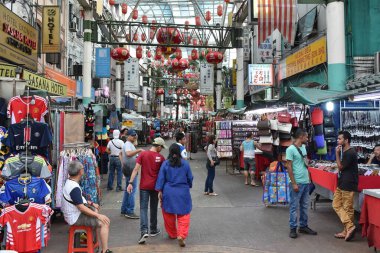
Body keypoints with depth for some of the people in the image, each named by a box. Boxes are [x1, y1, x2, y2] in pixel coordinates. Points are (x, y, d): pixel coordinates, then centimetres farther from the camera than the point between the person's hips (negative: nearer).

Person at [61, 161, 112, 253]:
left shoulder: (69, 182, 3)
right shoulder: (74, 188, -28)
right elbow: (81, 208, -28)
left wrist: (91, 203, 14)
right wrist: (98, 215, -24)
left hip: (72, 213, 11)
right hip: (76, 217, -11)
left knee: (95, 209, 31)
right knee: (104, 222, -15)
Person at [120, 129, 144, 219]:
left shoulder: (129, 144, 17)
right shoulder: (128, 144, -15)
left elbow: (121, 153, 28)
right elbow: (128, 154, -36)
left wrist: (123, 163, 20)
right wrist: (139, 150, -33)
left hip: (128, 169, 11)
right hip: (130, 170, -11)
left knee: (128, 190, 16)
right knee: (132, 191, -8)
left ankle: (124, 210, 23)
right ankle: (130, 212, -4)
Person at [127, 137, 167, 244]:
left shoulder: (143, 154, -6)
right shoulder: (160, 157, -6)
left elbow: (136, 169, -11)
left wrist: (130, 183, -10)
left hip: (144, 186, 0)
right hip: (155, 186, 0)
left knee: (143, 208, 2)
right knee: (153, 208, 16)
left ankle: (144, 231, -13)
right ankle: (153, 230, 27)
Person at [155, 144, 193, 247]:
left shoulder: (165, 164, -5)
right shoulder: (185, 163, -4)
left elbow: (161, 178, -3)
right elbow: (190, 178, 4)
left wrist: (159, 191, 4)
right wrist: (188, 186, 22)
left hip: (169, 192, 1)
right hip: (183, 192, -1)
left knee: (169, 214, 17)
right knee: (183, 215, 5)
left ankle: (172, 234, 29)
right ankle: (181, 235, -9)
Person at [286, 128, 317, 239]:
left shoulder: (303, 147, 11)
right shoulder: (291, 149, -13)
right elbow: (289, 167, -14)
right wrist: (294, 184, -16)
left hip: (306, 182, 8)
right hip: (297, 183, -8)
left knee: (304, 206, 14)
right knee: (294, 206, 1)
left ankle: (303, 226, 26)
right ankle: (293, 228, 10)